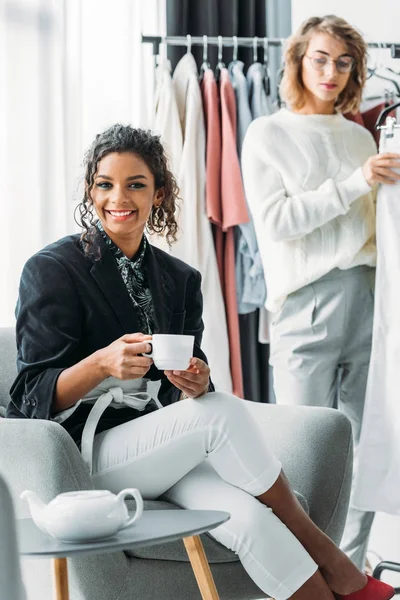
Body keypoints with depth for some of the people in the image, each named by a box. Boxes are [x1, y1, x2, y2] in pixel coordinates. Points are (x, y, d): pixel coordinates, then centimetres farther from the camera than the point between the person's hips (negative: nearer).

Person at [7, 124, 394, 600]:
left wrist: (194, 383, -15)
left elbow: (180, 398, 11)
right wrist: (103, 364, -29)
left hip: (154, 449, 5)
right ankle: (323, 554, -12)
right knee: (224, 412, -27)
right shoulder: (51, 269, -5)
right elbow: (34, 396, -10)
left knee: (247, 516, -28)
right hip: (76, 457, -4)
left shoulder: (179, 279, 12)